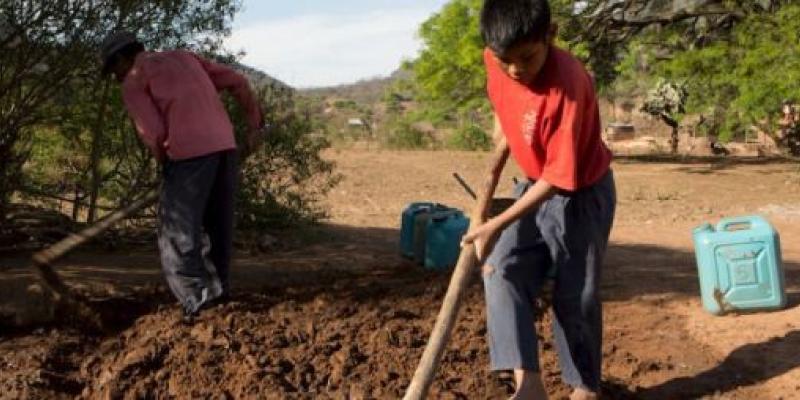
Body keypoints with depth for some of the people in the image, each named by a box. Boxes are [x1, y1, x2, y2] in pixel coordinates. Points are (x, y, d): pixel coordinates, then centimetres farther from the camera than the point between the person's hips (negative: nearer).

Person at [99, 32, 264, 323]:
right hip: (225, 145, 7)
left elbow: (153, 133, -5)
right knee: (218, 224, 17)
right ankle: (218, 287, 23)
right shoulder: (185, 57, 26)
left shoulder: (133, 81, 8)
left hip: (189, 152, -7)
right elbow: (237, 82, 22)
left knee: (177, 230, 0)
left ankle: (196, 297, -9)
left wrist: (165, 163, 14)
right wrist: (254, 124, 27)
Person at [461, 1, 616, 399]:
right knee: (502, 273, -9)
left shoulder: (568, 86, -34)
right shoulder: (495, 61, -15)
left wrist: (496, 225, -29)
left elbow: (559, 178, -29)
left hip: (581, 195, -6)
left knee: (575, 296, 4)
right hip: (534, 185, 6)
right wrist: (495, 168, 7)